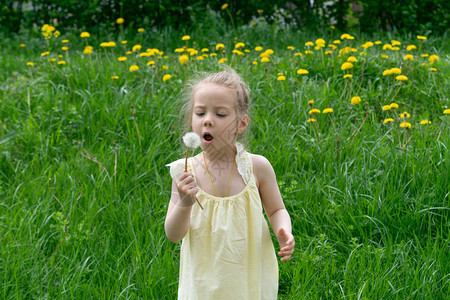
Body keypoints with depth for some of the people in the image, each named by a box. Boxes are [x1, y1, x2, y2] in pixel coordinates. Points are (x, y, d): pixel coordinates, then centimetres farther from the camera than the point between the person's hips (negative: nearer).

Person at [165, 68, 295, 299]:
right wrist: (184, 204, -27)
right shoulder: (186, 172, -9)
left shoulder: (257, 167, -9)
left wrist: (284, 232, -15)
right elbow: (174, 235, -9)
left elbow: (276, 211, 6)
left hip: (252, 279, 0)